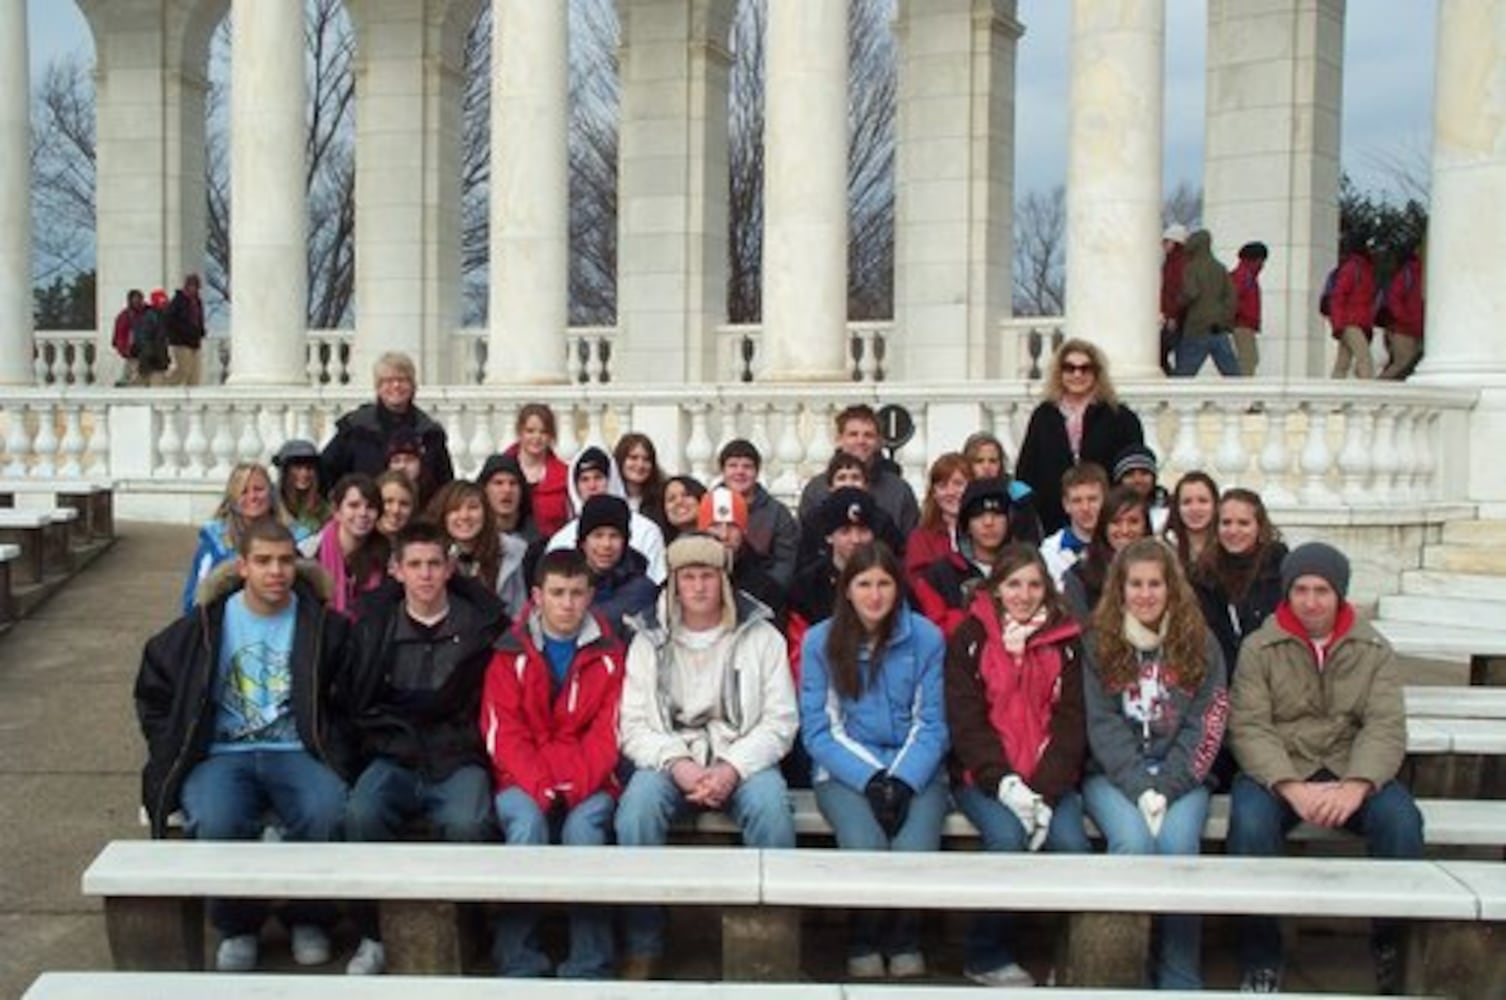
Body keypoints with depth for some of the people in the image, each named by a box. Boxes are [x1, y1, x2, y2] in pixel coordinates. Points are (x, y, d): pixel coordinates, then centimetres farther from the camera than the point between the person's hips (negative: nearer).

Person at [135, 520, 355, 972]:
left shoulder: (324, 626, 1)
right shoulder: (204, 625, 5)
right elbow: (154, 689, 15)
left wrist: (335, 754, -7)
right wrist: (177, 754, 8)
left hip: (296, 753, -1)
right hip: (222, 755, 1)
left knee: (327, 814, -33)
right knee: (217, 822, -33)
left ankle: (309, 919, -3)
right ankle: (236, 926, -4)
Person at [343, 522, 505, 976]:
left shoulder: (481, 622, 5)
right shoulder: (374, 622, 9)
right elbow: (355, 701, 14)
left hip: (459, 759, -1)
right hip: (393, 758, 1)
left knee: (467, 823, -32)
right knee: (361, 815, -30)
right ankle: (370, 935, -11)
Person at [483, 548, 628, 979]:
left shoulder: (609, 654, 6)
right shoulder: (510, 653, 5)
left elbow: (607, 734, -1)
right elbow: (503, 734, -4)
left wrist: (576, 786, -17)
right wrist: (540, 787, -18)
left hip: (588, 781, 0)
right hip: (524, 782, 0)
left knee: (584, 826, -30)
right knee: (527, 823, -31)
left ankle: (588, 968, -22)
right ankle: (519, 964, -22)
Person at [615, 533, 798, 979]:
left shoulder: (761, 637, 5)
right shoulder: (649, 640, 7)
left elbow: (780, 721, -2)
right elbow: (633, 724, 0)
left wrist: (732, 768, -17)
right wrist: (676, 763, -18)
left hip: (741, 761, 0)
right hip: (669, 760, 1)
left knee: (771, 807, -32)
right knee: (637, 807, -31)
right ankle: (643, 946, -18)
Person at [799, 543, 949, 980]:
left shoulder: (926, 637, -2)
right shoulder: (820, 641, -2)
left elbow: (931, 725, -1)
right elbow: (818, 730, -3)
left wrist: (903, 780, -17)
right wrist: (871, 779, -16)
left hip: (915, 770, 1)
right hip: (845, 771, 0)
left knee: (914, 851, -28)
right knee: (865, 848, -29)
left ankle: (904, 942, 4)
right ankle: (863, 943, 1)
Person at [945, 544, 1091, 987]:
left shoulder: (1066, 641, 8)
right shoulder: (970, 638, 2)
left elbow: (1071, 722, 2)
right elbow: (965, 721, -5)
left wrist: (1046, 793, -12)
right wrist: (1005, 783, -18)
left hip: (1050, 778, 2)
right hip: (984, 774, -2)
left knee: (1071, 841, -25)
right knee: (1007, 837, -29)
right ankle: (986, 957, -9)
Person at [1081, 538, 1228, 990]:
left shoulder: (1200, 645, 7)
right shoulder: (1099, 643, 5)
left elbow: (1203, 727, -1)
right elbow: (1103, 725, -4)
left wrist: (1166, 788, -14)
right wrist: (1141, 789, -17)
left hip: (1181, 774, 1)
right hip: (1113, 773, 0)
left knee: (1177, 845, -28)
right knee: (1133, 843, -30)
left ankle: (1180, 979, -16)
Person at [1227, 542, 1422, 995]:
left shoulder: (1374, 650, 6)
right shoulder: (1259, 648, 1)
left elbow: (1386, 727, -5)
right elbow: (1249, 728, -9)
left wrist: (1356, 787, -24)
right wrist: (1292, 788, -25)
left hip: (1350, 772, 2)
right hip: (1277, 772, -1)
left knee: (1401, 820, -28)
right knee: (1250, 823, -32)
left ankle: (1394, 946, -3)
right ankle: (1261, 962, -15)